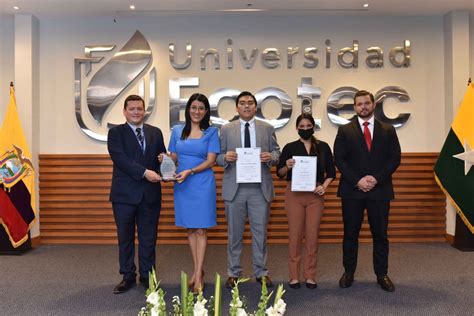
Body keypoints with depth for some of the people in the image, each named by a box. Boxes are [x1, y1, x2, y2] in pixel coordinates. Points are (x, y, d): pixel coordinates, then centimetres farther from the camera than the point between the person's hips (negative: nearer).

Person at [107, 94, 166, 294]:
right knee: (125, 238, 9)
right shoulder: (115, 132, 1)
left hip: (150, 193, 2)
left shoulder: (155, 132, 11)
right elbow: (121, 159, -13)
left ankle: (147, 276, 23)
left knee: (148, 238, 9)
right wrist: (145, 172, -23)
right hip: (124, 194, -2)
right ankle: (128, 277, 23)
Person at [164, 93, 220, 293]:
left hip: (202, 184, -3)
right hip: (181, 185, 3)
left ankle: (198, 275, 6)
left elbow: (210, 160, -6)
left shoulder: (211, 132, 0)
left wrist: (189, 171, -19)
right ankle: (197, 270, 23)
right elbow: (173, 158, 12)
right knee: (190, 229, 10)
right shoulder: (177, 131, 9)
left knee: (201, 229, -1)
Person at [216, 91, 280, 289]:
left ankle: (261, 272, 21)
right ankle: (233, 273, 22)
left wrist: (271, 157, -15)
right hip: (234, 188, 0)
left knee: (260, 232, 7)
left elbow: (277, 152, 7)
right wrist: (226, 157, -17)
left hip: (260, 188, 1)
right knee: (234, 233, 9)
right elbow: (218, 157, 5)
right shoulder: (226, 129, 6)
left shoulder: (267, 128, 8)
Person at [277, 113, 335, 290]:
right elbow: (280, 173, 5)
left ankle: (310, 276, 15)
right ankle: (294, 276, 11)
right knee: (295, 235, 1)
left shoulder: (323, 147, 5)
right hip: (294, 194, -1)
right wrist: (287, 167, -16)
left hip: (315, 195, 1)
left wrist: (324, 186, -9)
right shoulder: (290, 147, 3)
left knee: (312, 236, 3)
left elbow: (331, 172, 8)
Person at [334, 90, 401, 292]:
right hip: (352, 190, -1)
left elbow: (394, 158, 2)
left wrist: (376, 178, -11)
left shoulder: (388, 130, 9)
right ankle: (348, 272, 19)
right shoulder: (345, 131, 5)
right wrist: (357, 180, -12)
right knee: (350, 234, 7)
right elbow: (339, 159, -2)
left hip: (380, 190, 1)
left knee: (380, 234, 6)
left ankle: (382, 275, 18)